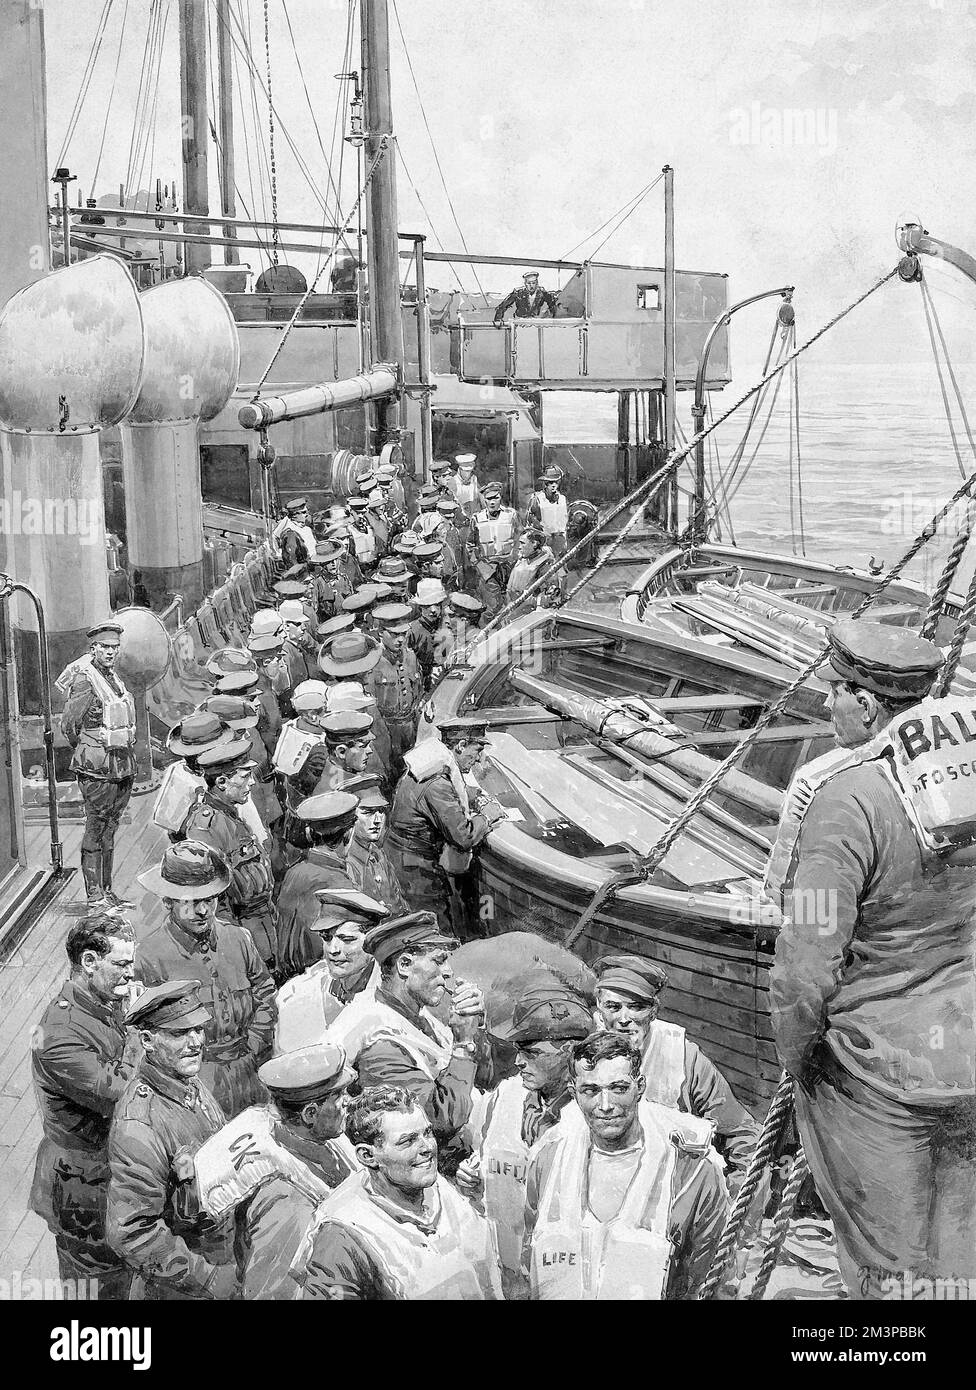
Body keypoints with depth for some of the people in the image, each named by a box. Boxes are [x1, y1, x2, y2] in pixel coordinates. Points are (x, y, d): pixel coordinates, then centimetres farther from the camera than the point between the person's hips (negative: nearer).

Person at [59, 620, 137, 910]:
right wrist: (85, 751, -1)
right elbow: (68, 725, -14)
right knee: (96, 833, -3)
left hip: (123, 767, 8)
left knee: (109, 832, 14)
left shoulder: (113, 677, 11)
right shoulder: (85, 682, -15)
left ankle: (107, 892, 21)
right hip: (98, 770, -8)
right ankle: (95, 898, 1)